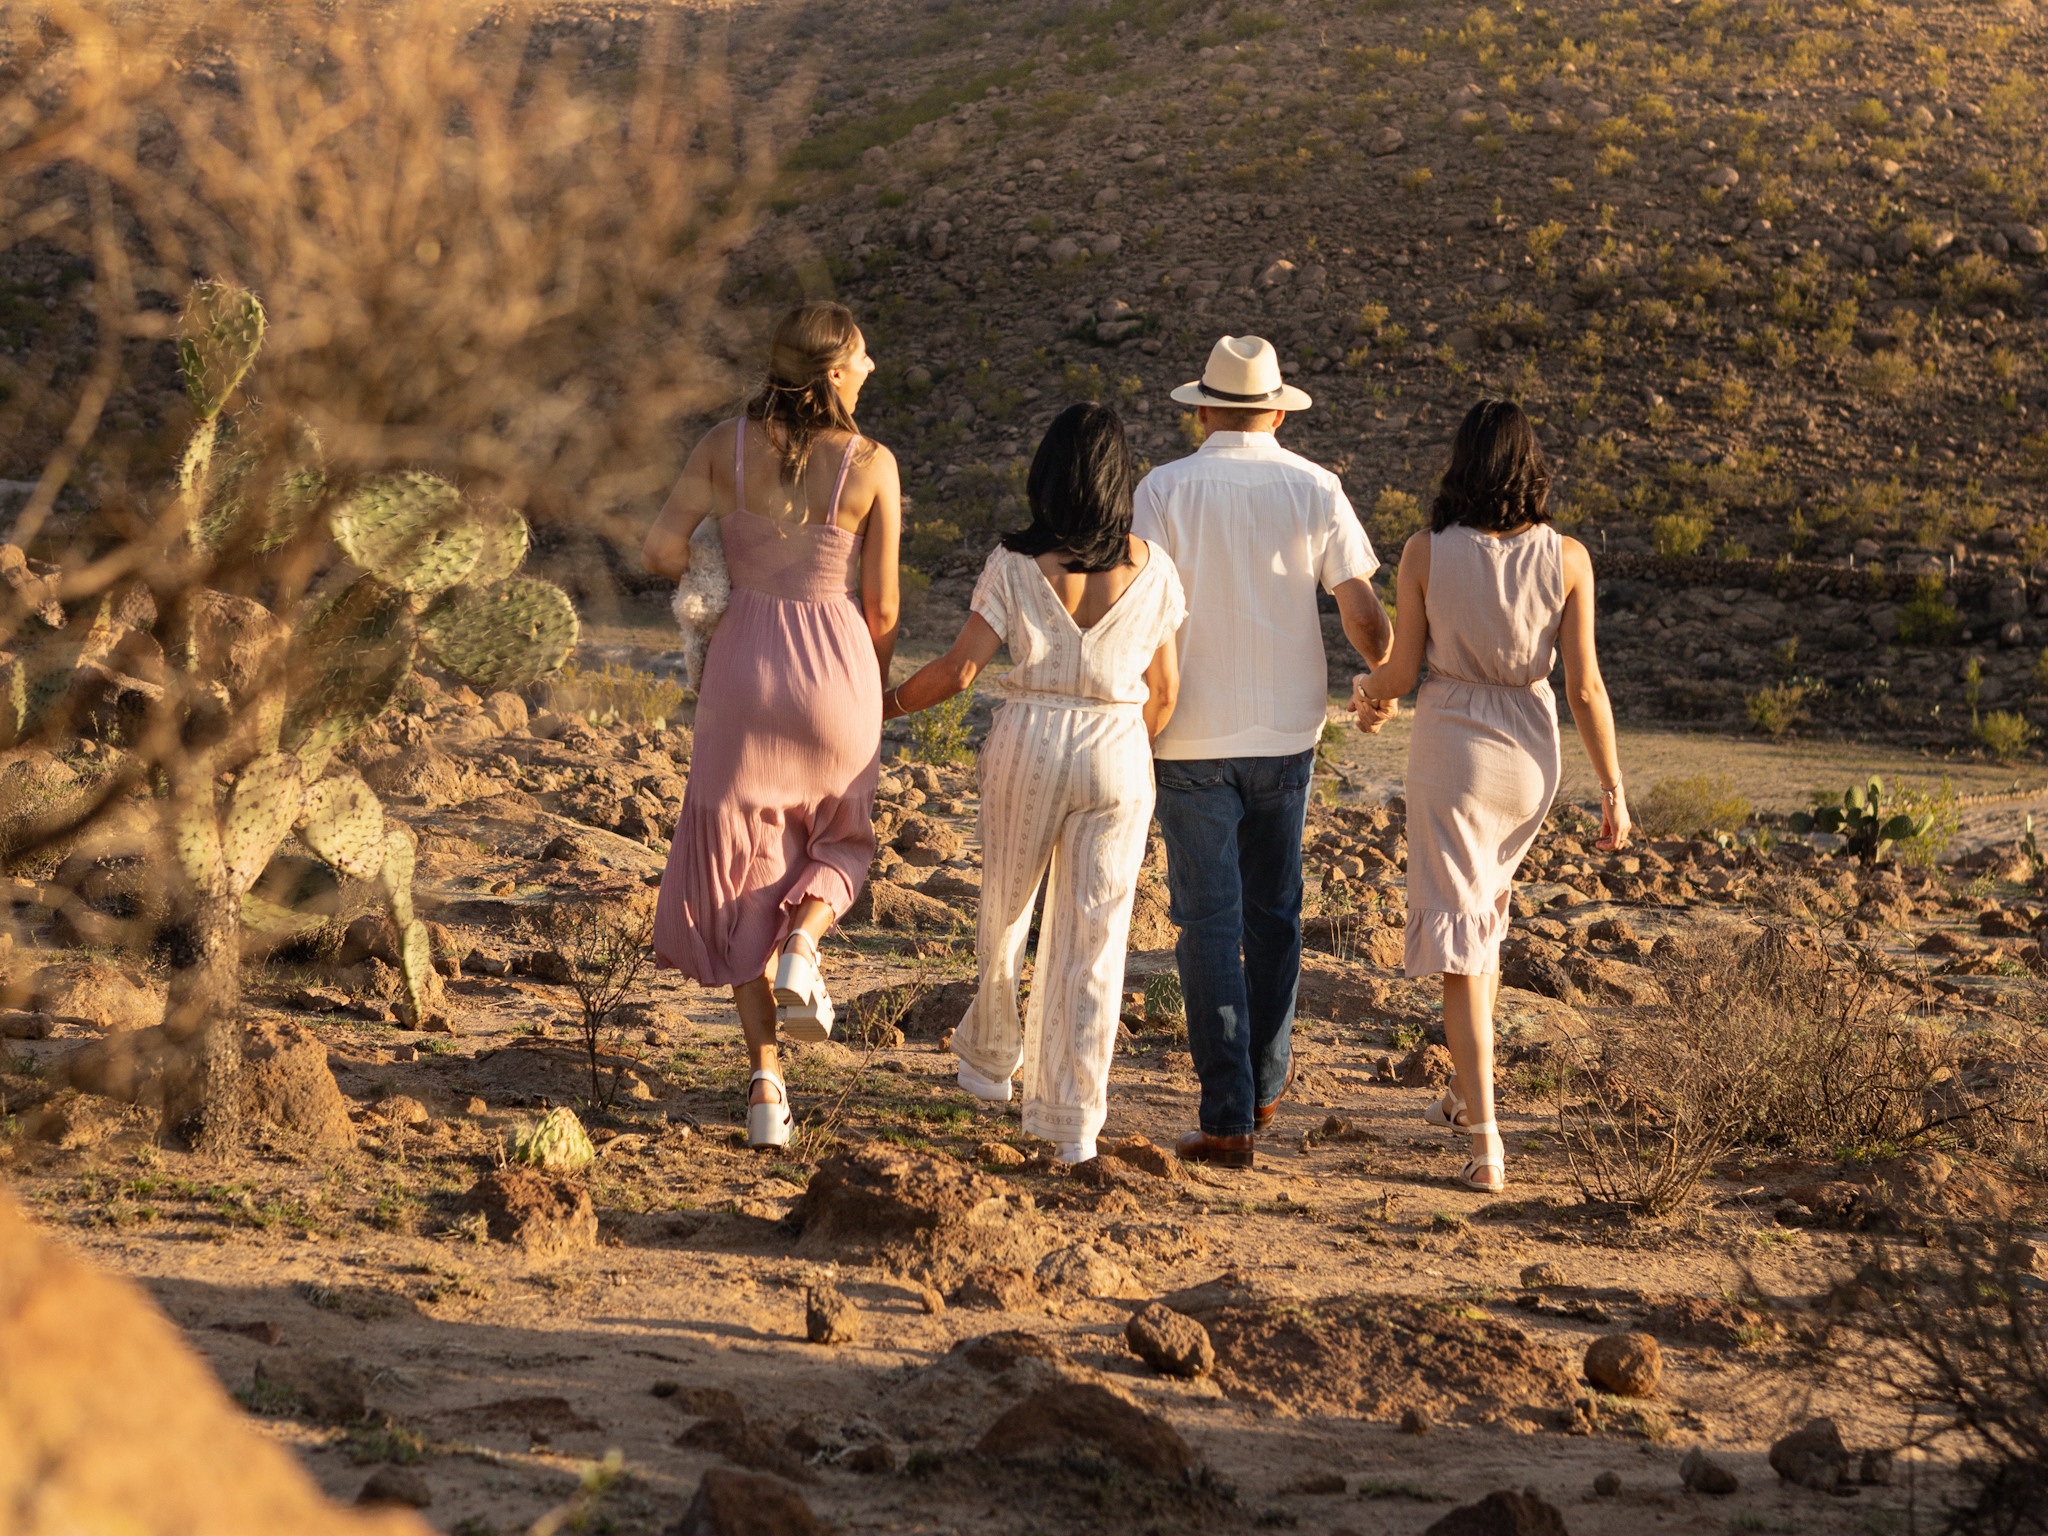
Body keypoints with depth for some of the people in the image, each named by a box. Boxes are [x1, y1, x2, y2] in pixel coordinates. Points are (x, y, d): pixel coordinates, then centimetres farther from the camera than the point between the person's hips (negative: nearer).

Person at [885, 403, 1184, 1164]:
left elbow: (959, 668, -9)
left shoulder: (1015, 562, -7)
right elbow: (1164, 689, 3)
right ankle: (1074, 1120, -1)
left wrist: (887, 704, 7)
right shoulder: (1150, 568, -2)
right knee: (1093, 936, 3)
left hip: (1027, 745, 0)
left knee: (1004, 908, 22)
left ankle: (990, 1058, 41)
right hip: (1116, 756, 0)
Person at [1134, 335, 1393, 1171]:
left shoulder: (1166, 490, -7)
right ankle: (1265, 1079, 30)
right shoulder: (1314, 490, -1)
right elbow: (1366, 617, 0)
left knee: (1211, 923, 0)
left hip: (1192, 735, -2)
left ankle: (1228, 1118, -3)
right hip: (1286, 730, 2)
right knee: (1272, 911, 19)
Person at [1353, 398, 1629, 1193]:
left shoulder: (1426, 553, -10)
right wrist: (1613, 790, 0)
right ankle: (1465, 1090, 36)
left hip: (1449, 751, -3)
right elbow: (1584, 685, -7)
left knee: (1460, 944, -2)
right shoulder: (1567, 558, -7)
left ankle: (1484, 1141, -12)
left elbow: (1400, 670, -4)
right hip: (1530, 754, 3)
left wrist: (1368, 694, 19)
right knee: (1482, 904, 27)